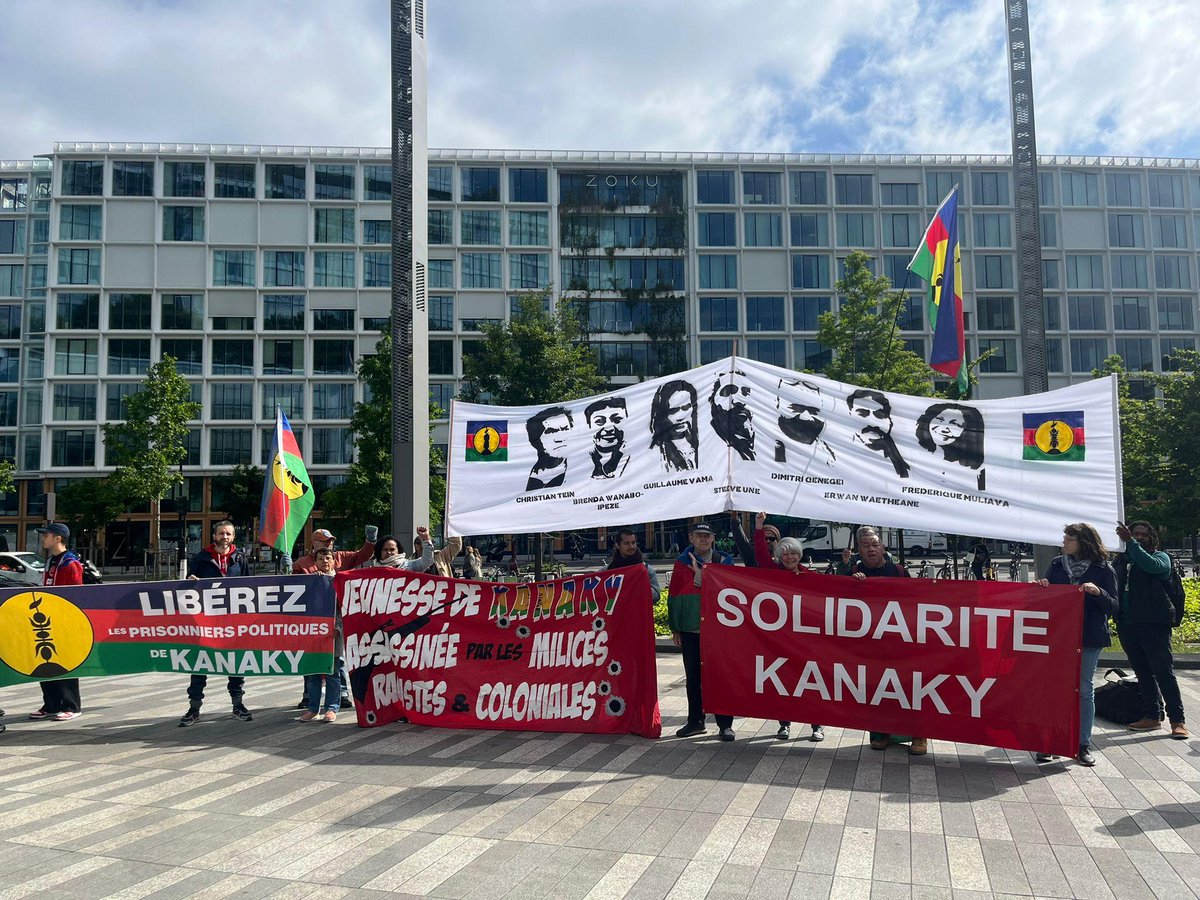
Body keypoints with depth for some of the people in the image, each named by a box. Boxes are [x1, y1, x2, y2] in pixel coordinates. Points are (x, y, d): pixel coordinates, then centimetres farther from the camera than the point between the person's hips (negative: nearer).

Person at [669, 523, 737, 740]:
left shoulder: (724, 561, 3)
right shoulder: (683, 562, 7)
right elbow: (674, 595, 7)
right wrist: (675, 628, 4)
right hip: (690, 628, 2)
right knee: (692, 677, 10)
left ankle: (725, 724, 9)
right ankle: (695, 721, 22)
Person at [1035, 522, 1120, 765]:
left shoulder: (1103, 570, -3)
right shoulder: (1057, 564, 5)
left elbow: (1113, 607, -5)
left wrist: (1098, 592, -22)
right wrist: (1042, 587, -10)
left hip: (1089, 637, -2)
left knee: (1084, 689, 5)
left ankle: (1084, 745, 15)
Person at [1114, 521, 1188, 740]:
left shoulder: (1160, 557, 2)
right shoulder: (1121, 560, 15)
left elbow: (1150, 565, -22)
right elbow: (1116, 589, 18)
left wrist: (1129, 542, -24)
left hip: (1154, 623, -5)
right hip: (1127, 624, 5)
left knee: (1164, 672, -7)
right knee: (1143, 673, 12)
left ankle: (1178, 720, -1)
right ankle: (1152, 717, 20)